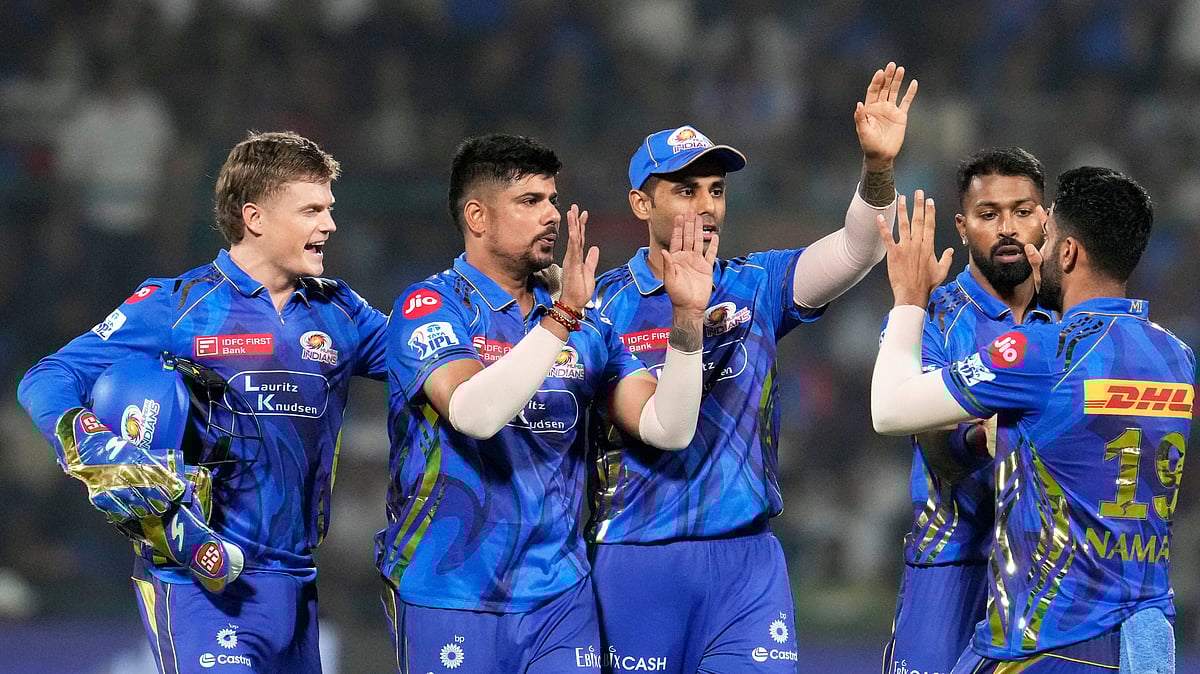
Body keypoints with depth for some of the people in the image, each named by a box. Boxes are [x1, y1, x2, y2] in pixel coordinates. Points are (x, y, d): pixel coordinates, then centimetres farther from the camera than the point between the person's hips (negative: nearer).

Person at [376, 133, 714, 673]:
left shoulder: (587, 326, 10)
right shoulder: (429, 307, -6)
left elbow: (667, 428, 2)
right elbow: (474, 413, -23)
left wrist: (687, 317, -9)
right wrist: (561, 316, -27)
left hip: (559, 593, 4)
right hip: (451, 598, -4)